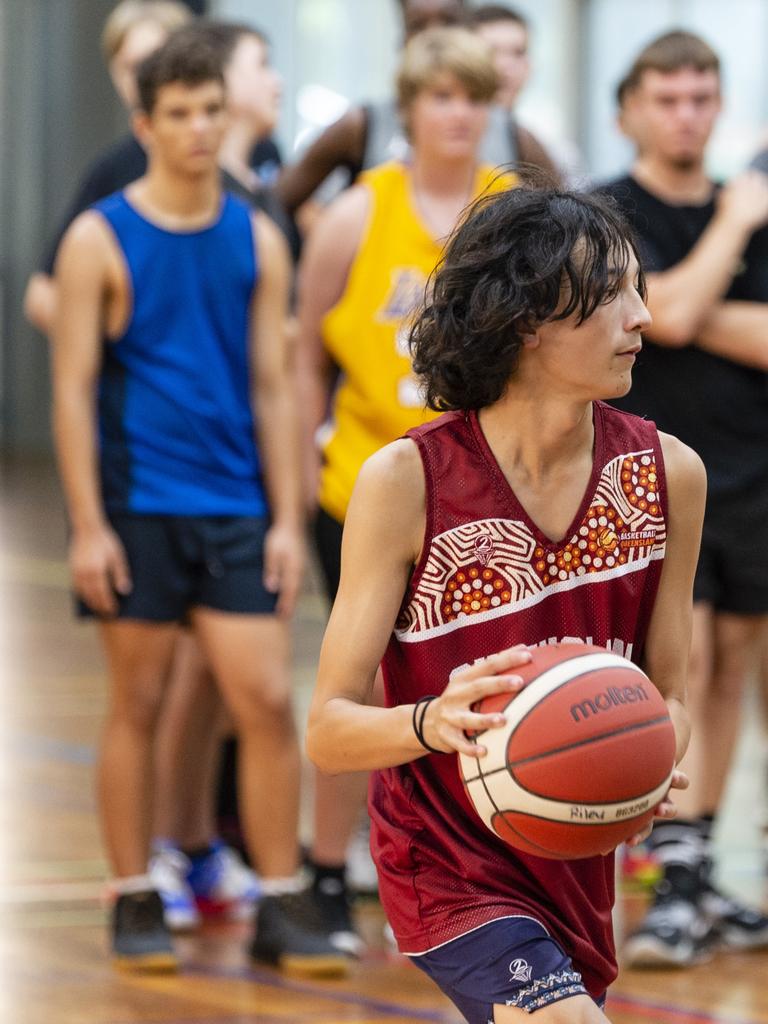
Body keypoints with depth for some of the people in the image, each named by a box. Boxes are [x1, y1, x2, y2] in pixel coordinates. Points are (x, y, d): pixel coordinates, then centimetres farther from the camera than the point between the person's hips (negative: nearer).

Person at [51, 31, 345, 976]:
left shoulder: (257, 242, 7)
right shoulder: (100, 241, -3)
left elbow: (273, 385, 9)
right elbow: (73, 386, -4)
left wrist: (287, 517, 3)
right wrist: (87, 524, -10)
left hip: (235, 509, 3)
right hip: (137, 507, -3)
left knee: (267, 700, -3)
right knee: (137, 704, 4)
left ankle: (280, 907, 3)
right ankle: (134, 905, 14)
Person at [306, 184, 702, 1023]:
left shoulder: (666, 474, -5)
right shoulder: (406, 482, -17)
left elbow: (668, 694, 5)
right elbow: (327, 732, -16)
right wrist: (436, 721, -37)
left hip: (577, 857, 6)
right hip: (450, 863, -6)